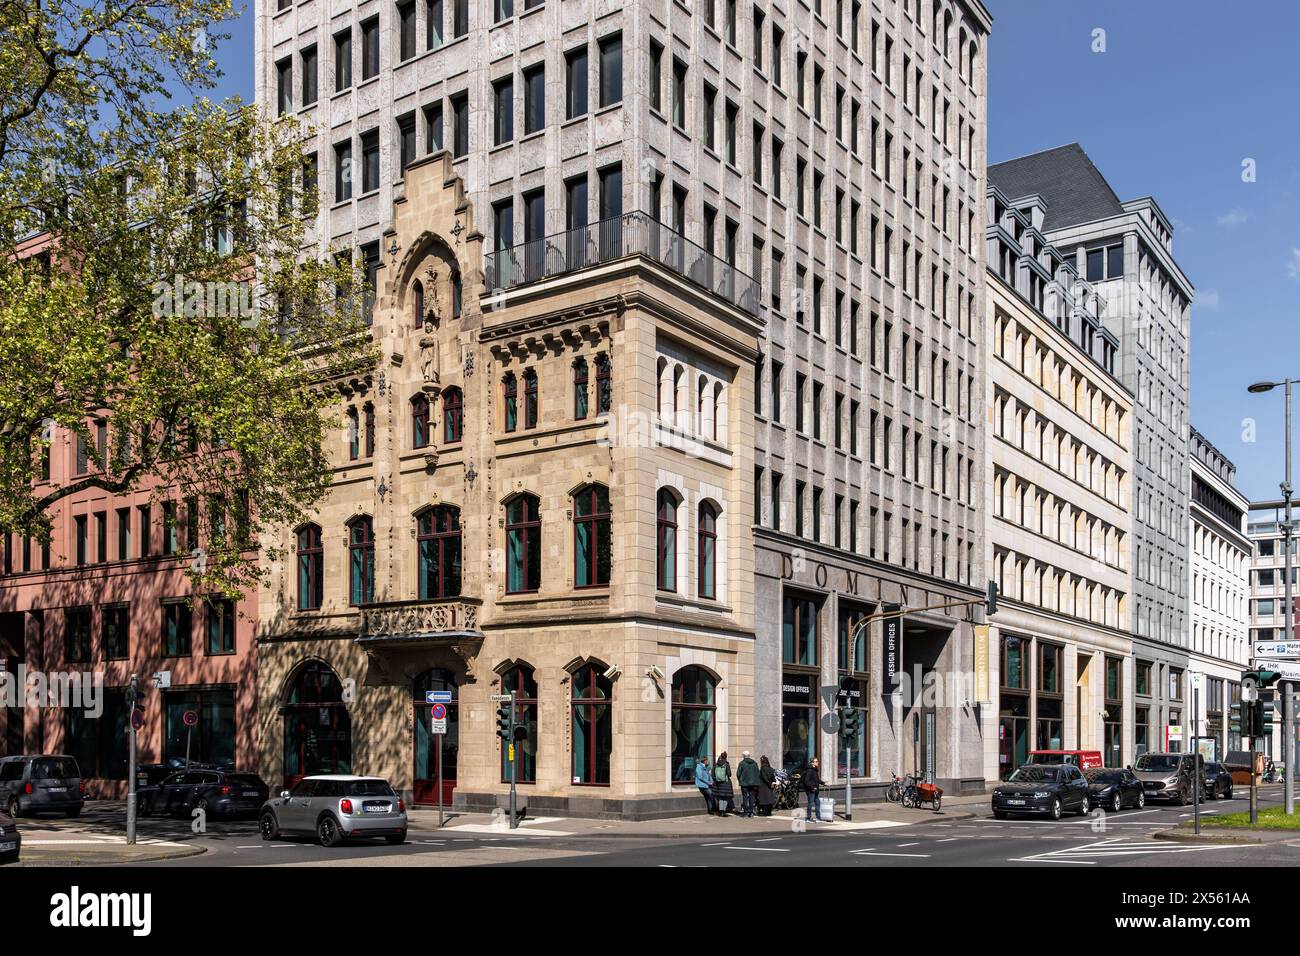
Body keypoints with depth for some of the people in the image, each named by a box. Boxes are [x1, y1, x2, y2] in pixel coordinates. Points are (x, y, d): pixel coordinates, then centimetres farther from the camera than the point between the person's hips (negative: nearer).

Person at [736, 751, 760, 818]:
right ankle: (751, 811, 7)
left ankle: (745, 811, -1)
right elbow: (757, 773, 6)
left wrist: (739, 780, 9)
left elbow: (738, 774, -8)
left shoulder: (742, 763, -7)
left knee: (745, 797, 1)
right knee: (752, 797, 8)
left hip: (744, 783, -4)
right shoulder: (755, 763, 6)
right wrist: (756, 784, 9)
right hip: (753, 783, 4)